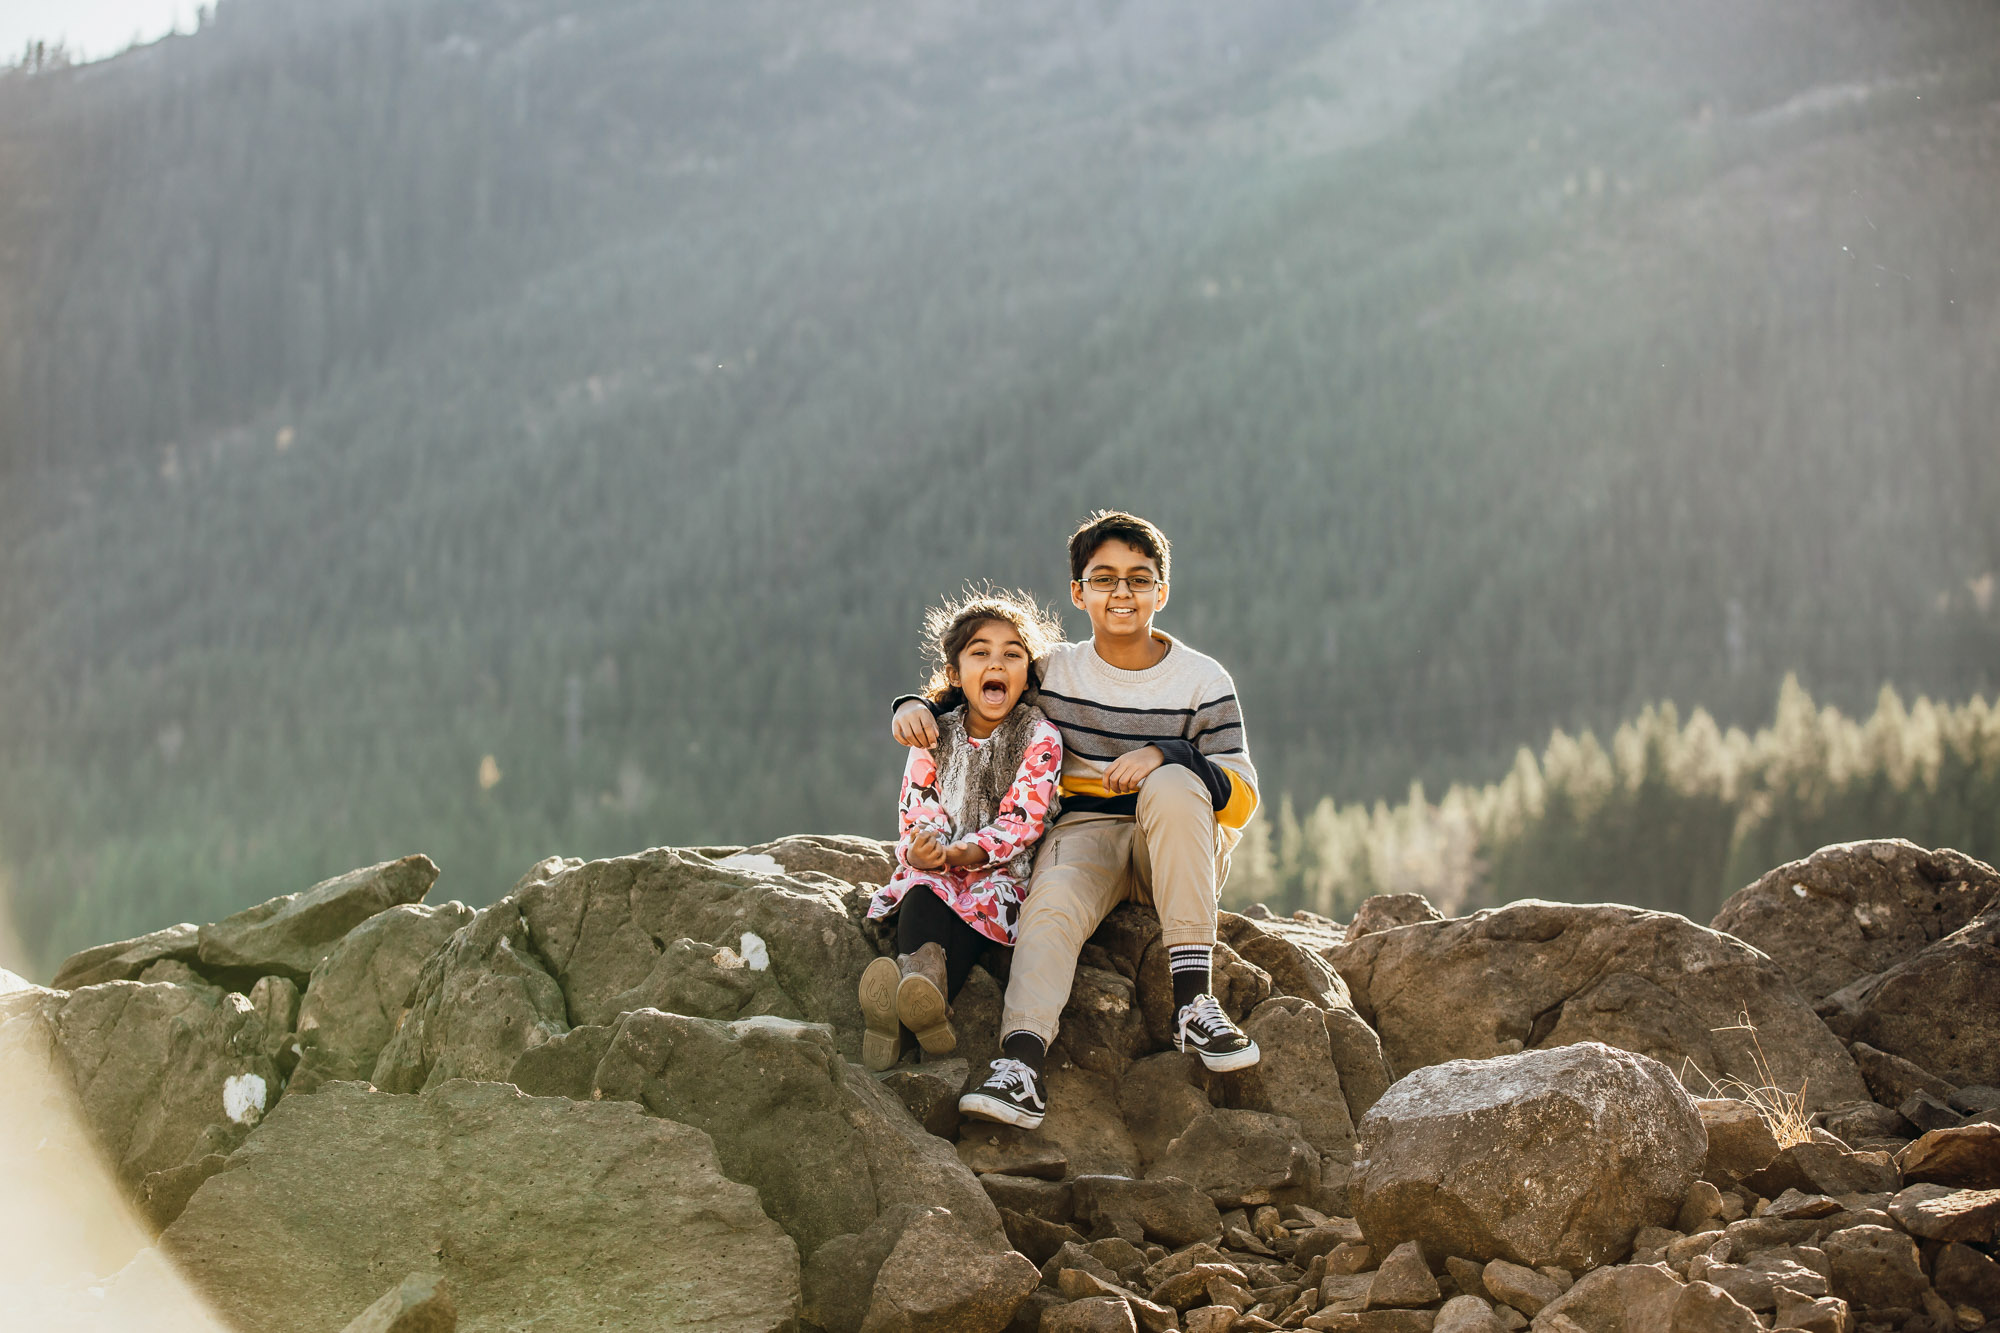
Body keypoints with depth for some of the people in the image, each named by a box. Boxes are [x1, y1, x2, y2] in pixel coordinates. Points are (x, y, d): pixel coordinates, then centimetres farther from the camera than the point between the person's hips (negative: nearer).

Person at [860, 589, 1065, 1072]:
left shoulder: (1038, 736, -4)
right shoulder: (935, 737, 6)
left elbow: (1021, 821, -12)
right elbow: (918, 819, 1)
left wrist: (958, 853, -28)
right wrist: (920, 853, -25)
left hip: (1005, 873, -2)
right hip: (937, 870, 2)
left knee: (978, 902, -35)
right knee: (921, 894, -32)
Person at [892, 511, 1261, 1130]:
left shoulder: (1203, 681, 1)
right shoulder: (1054, 673, 7)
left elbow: (1242, 797, -5)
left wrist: (1166, 755, -23)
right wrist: (916, 705, -5)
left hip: (1181, 848, -1)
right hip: (1085, 831, 1)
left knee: (1173, 786, -35)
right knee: (1051, 902, -33)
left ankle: (1193, 998, -37)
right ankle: (1021, 1064, -49)